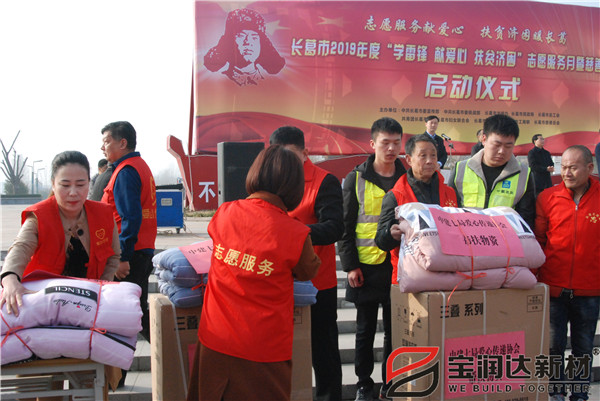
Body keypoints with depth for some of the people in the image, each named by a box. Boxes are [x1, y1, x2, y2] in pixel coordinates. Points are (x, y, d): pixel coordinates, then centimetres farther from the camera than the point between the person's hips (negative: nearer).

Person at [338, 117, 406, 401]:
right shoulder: (356, 179, -1)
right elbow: (345, 225, -1)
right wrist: (350, 265, -7)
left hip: (399, 265, 1)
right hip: (366, 266, -1)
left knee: (395, 329, 9)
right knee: (365, 329, 10)